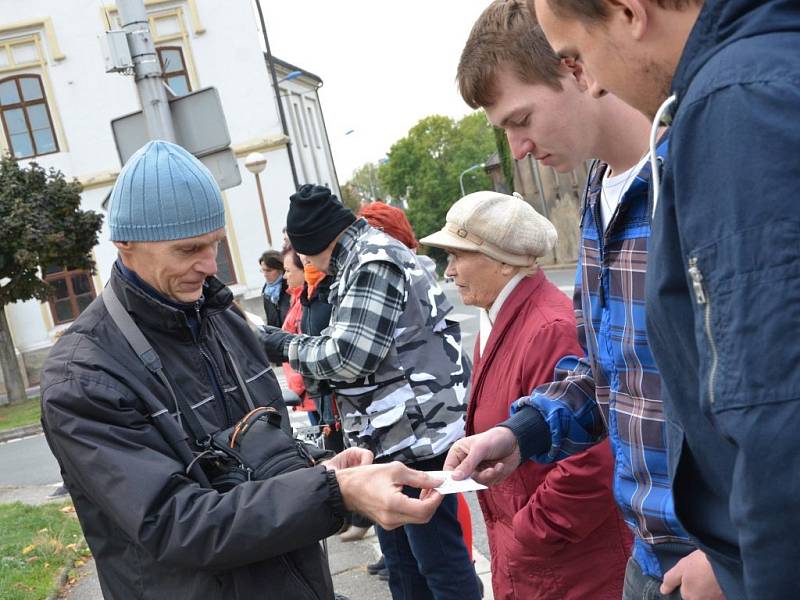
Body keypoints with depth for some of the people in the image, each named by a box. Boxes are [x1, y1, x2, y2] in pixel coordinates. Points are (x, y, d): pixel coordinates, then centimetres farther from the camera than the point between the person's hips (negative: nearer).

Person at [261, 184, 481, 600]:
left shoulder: (373, 261, -15)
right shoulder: (364, 257, 17)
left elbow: (349, 355, -20)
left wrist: (285, 347, -7)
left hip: (416, 437, -11)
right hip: (392, 439, 11)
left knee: (438, 558, 0)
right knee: (400, 557, 19)